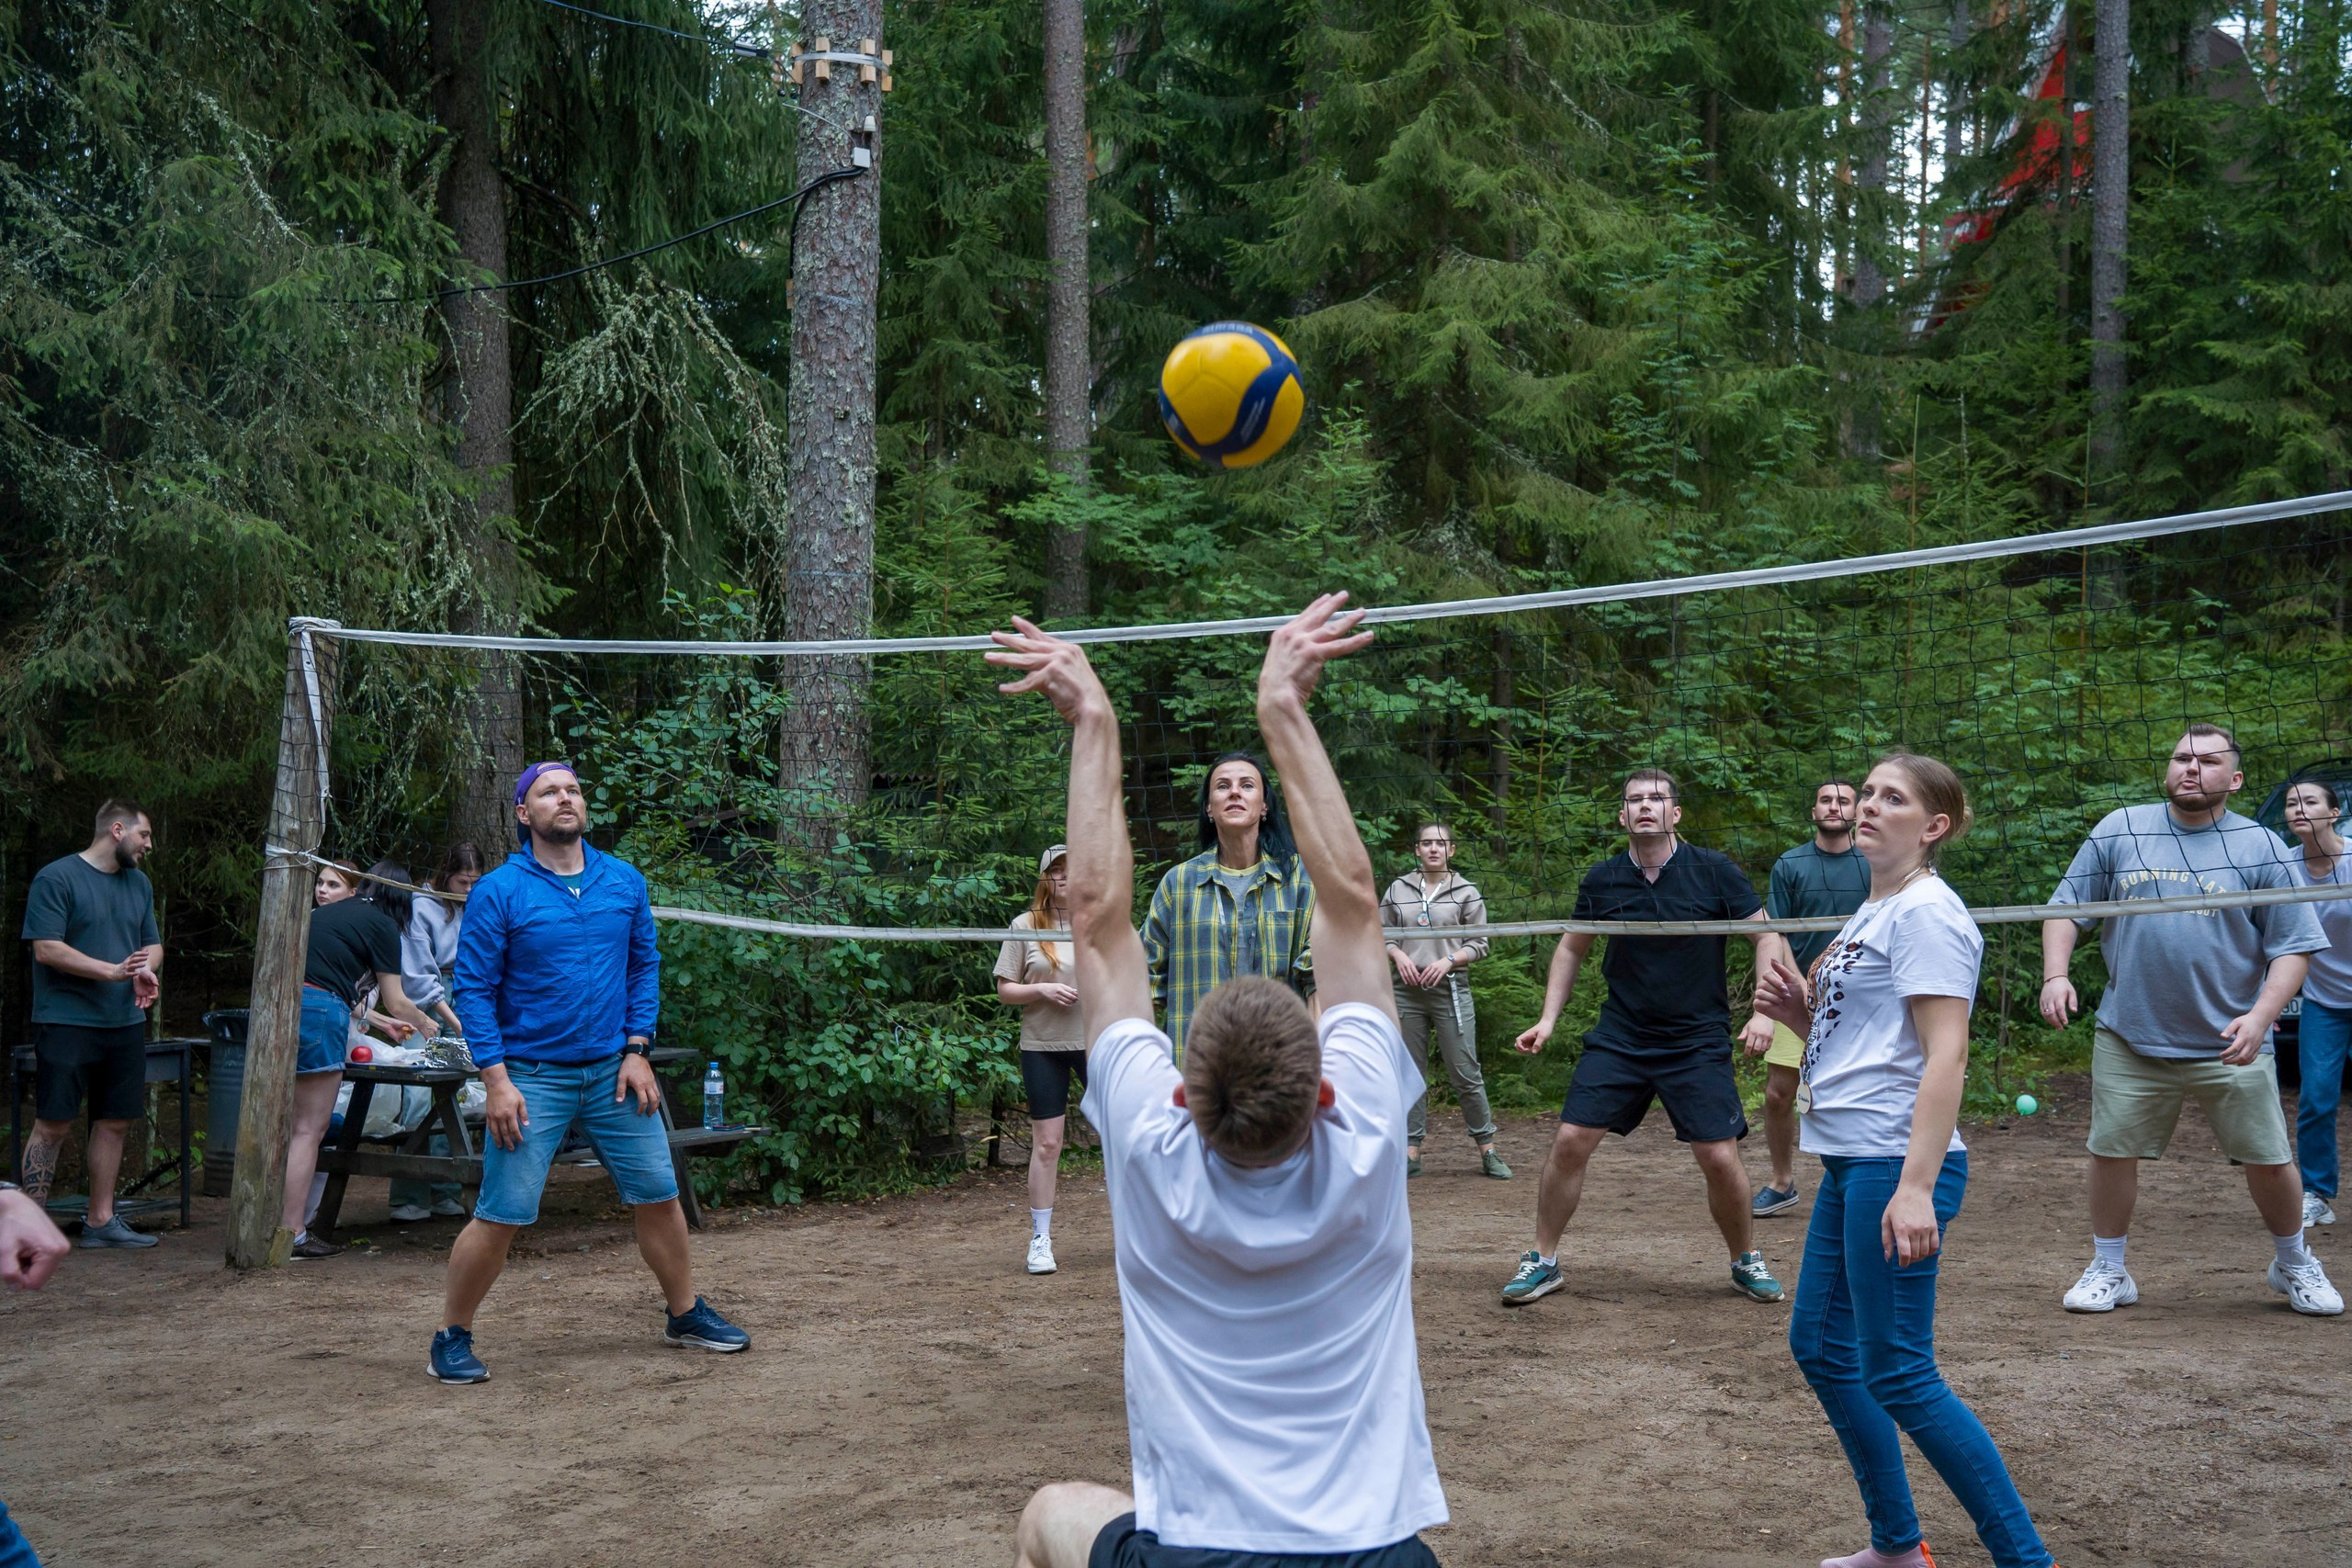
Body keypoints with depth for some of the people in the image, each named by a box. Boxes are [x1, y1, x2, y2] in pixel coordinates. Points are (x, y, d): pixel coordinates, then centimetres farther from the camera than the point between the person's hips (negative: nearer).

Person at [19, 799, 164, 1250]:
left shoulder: (138, 883, 15)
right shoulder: (56, 878, -7)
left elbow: (153, 944, 18)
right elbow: (47, 948, -14)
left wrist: (147, 970, -6)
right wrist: (114, 971, -21)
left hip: (125, 1024, 7)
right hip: (67, 1023, -7)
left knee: (114, 1123, 9)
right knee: (53, 1125, -5)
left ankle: (101, 1221, 18)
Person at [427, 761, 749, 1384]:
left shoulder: (625, 882, 5)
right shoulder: (498, 892, -7)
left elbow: (645, 966, 12)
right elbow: (474, 989, -7)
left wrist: (637, 1050, 1)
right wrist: (496, 1080, -13)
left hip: (614, 1070, 4)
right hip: (531, 1075, -4)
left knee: (659, 1195, 8)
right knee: (499, 1217, -5)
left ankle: (685, 1313, 26)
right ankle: (451, 1339, 11)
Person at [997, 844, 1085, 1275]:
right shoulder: (1026, 925, 1)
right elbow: (1004, 990, 2)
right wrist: (1043, 989, -14)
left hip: (1097, 1041, 1)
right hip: (1042, 1045, -1)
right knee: (1046, 1142, 1)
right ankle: (1040, 1239, 12)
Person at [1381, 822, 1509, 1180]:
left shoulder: (1467, 892, 4)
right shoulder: (1399, 889, 9)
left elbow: (1478, 944, 3)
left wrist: (1449, 961, -12)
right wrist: (1398, 956, -6)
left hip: (1450, 990, -2)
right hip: (1407, 990, 2)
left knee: (1466, 1073, -3)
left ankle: (1487, 1149, 6)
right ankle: (1411, 1153, 9)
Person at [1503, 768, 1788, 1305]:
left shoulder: (1715, 872, -7)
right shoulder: (1601, 880, -1)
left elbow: (1767, 937, 0)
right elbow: (1572, 948, 14)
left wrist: (1764, 1010, -12)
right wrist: (1548, 1019, 7)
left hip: (1698, 1042, -2)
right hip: (1618, 1036, 2)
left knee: (1720, 1159, -7)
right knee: (1570, 1141, -7)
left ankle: (1747, 1263, 20)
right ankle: (1543, 1262, 10)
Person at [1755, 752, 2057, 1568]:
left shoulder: (1926, 911, -13)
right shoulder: (1871, 912, 16)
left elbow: (1946, 1055, -20)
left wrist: (1916, 1187, -27)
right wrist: (1796, 1010, 4)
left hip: (1897, 1166, -10)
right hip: (1848, 1163, 10)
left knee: (1895, 1373, -7)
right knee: (1819, 1345, 15)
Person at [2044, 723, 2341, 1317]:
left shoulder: (2260, 847, -2)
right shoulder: (2118, 831, 2)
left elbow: (2294, 945, -2)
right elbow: (2067, 907, 7)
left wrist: (2260, 1016, -16)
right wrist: (2055, 974, -10)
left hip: (2230, 1045, -1)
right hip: (2129, 1040, 1)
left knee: (2270, 1161, 6)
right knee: (2112, 1151, 4)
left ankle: (2294, 1265, 31)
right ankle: (2109, 1271, 23)